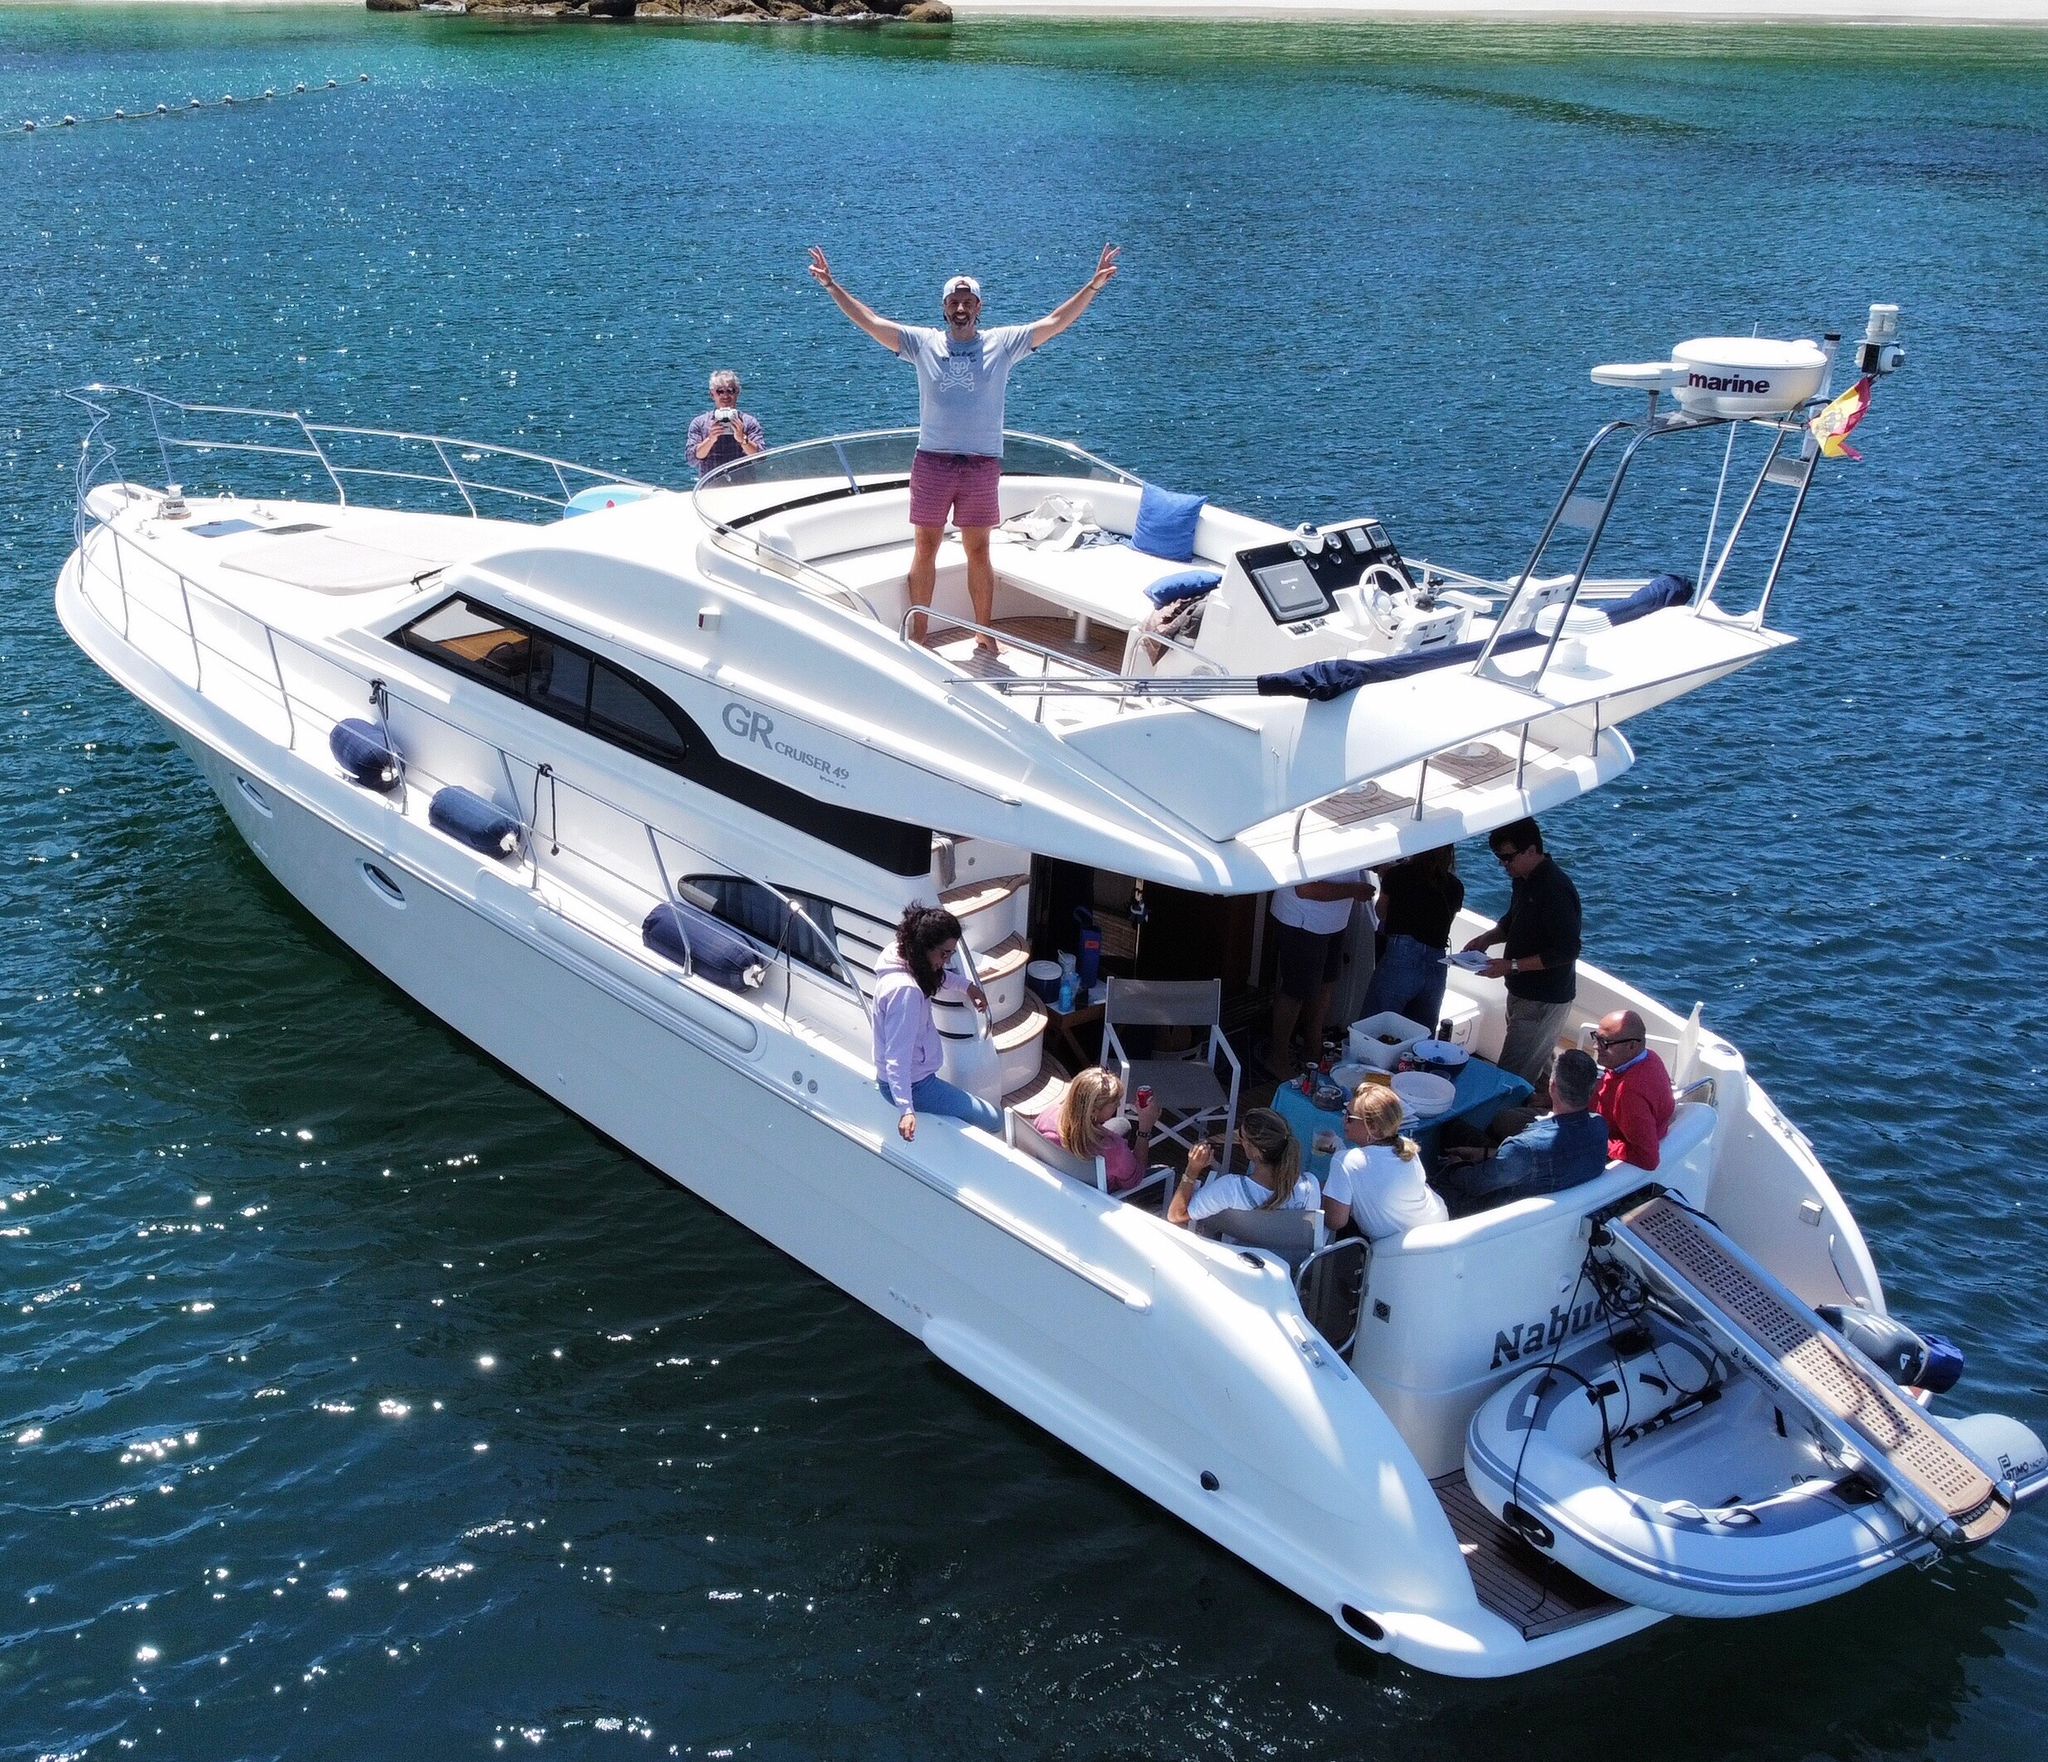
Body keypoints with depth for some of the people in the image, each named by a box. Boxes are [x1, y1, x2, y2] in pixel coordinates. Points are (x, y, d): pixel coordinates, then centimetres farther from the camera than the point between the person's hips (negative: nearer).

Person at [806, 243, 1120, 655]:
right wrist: (831, 285, -1)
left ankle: (985, 633, 19)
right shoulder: (922, 343, 5)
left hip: (982, 466, -1)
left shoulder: (1003, 343, 4)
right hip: (931, 462, 1)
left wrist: (1094, 286, -8)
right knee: (924, 550, 6)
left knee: (978, 552, 7)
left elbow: (1055, 322, 0)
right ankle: (918, 633, 16)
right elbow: (870, 321, 4)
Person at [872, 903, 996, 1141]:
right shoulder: (905, 990, -32)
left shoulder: (900, 962, -3)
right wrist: (906, 1109, -40)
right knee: (993, 1121, -6)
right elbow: (897, 1056, -35)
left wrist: (967, 985, 17)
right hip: (913, 1085, -10)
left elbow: (936, 975, 24)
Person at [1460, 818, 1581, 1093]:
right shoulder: (1523, 880, 6)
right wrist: (1487, 938, 4)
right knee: (1540, 1069, 20)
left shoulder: (1555, 889, -23)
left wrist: (1512, 966, -25)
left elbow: (1566, 951, -25)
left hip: (1544, 1000, -10)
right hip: (1523, 992, 10)